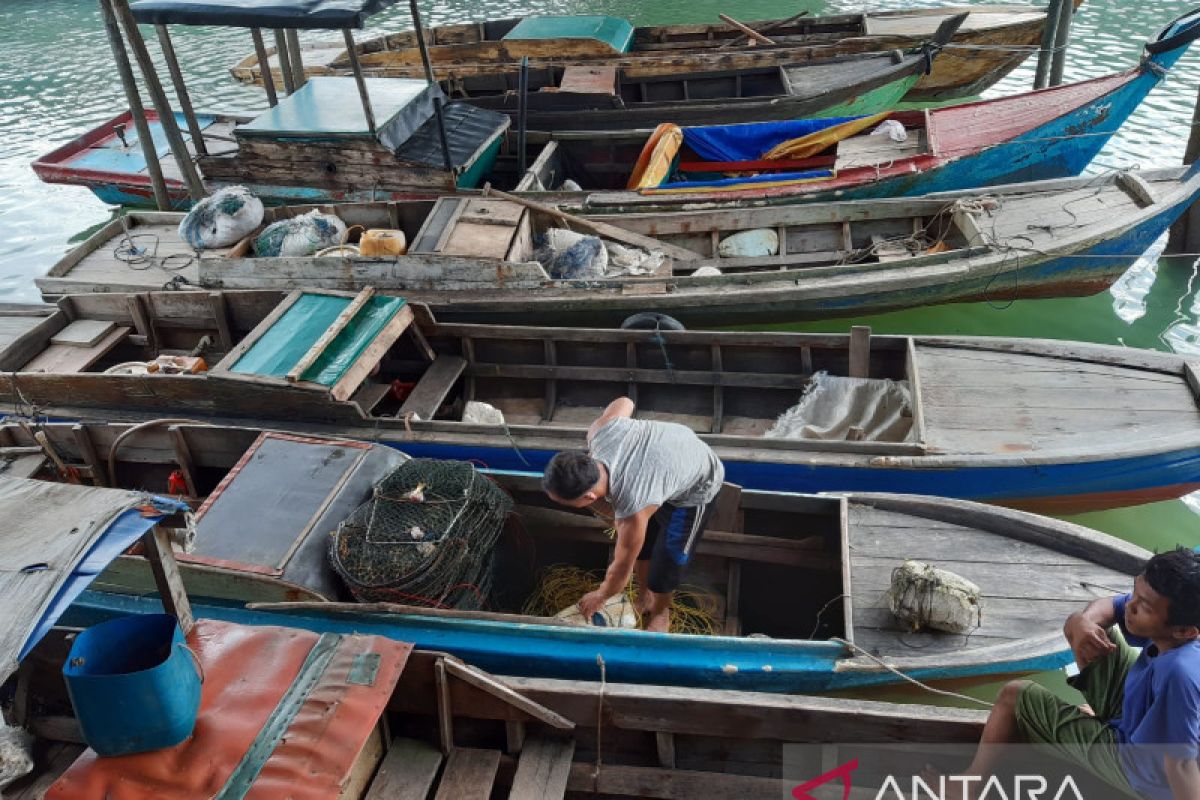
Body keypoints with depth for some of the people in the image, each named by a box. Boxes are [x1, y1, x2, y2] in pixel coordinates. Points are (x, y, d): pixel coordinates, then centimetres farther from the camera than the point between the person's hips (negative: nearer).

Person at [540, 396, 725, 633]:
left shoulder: (633, 509, -42)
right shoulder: (599, 431, -30)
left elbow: (621, 569, -22)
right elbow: (624, 402, -5)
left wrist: (600, 597, 0)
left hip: (697, 487, -7)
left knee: (667, 556, 5)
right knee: (642, 542, 18)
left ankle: (660, 613, 35)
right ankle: (644, 598, 43)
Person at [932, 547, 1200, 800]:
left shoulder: (1177, 672, -42)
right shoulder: (1167, 628, -20)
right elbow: (1108, 606, -2)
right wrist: (1085, 621, -26)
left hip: (1138, 771, -7)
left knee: (1014, 696, -5)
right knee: (1076, 623, 11)